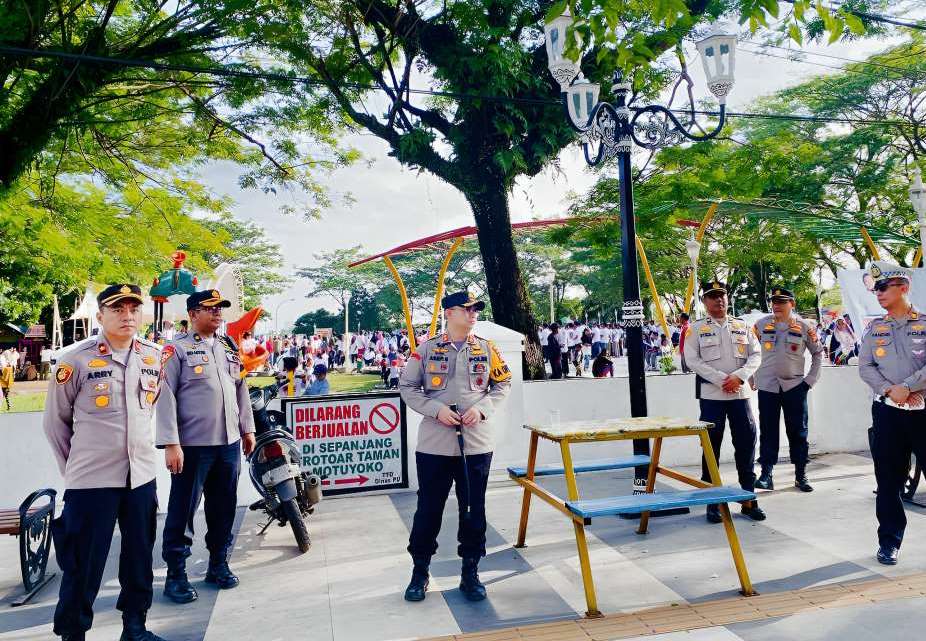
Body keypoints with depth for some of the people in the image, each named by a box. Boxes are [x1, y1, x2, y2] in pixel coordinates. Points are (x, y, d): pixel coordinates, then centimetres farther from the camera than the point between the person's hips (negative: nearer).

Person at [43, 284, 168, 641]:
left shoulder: (154, 357, 3)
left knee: (140, 558, 15)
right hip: (91, 480, -4)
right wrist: (73, 467, 6)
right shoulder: (76, 359, -9)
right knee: (84, 564, 4)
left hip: (142, 476, 5)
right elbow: (55, 421, 1)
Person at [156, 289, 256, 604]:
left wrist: (247, 428, 16)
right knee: (182, 510, 2)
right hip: (192, 445, -6)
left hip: (229, 442, 6)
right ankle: (175, 575, 14)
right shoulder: (177, 349, -5)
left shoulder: (230, 347, 13)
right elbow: (165, 397, -10)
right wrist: (170, 444, -15)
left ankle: (218, 564, 28)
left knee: (224, 508, 13)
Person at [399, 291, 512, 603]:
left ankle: (470, 573, 25)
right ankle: (420, 572, 25)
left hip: (476, 443, 2)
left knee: (474, 510, 9)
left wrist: (482, 408, -7)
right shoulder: (426, 349, -1)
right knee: (429, 509, 7)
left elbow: (503, 384, 10)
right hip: (434, 444, -1)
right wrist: (437, 409, -12)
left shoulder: (486, 349, 5)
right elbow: (407, 387, 2)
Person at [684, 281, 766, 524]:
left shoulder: (742, 326, 11)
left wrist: (739, 376, -12)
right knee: (712, 446, 3)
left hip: (740, 393, 3)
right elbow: (692, 360, -7)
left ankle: (749, 499, 16)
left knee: (747, 443, 4)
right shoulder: (696, 328, 2)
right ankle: (712, 502, 12)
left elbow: (756, 355, 6)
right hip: (711, 395, -3)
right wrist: (721, 380, -15)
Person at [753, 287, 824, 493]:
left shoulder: (805, 327, -2)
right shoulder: (761, 324, 0)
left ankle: (801, 475, 16)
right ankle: (766, 474, 8)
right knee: (768, 431, 2)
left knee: (798, 431, 6)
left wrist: (810, 380, 3)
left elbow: (818, 353, 9)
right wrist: (753, 376, 5)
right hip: (767, 386, 0)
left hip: (795, 386, 0)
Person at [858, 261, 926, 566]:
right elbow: (865, 366, 3)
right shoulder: (875, 327, 9)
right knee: (888, 478, 7)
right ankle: (889, 540, 17)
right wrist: (889, 390, -11)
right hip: (887, 411, 3)